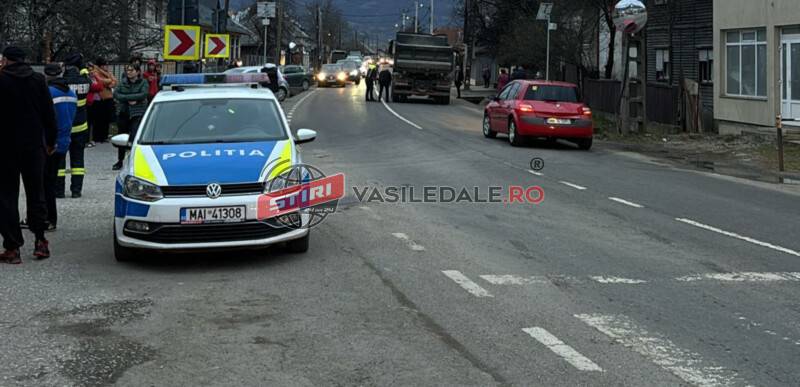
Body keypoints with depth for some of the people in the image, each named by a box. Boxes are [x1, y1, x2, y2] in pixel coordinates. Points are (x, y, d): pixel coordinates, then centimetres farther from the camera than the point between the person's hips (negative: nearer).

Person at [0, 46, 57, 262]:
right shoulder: (38, 80, 0)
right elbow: (49, 114, 2)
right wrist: (51, 141, 10)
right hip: (34, 145, 3)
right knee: (36, 193, 13)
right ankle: (40, 241, 10)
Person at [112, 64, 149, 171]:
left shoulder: (143, 83, 0)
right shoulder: (123, 82, 8)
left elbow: (143, 95, -17)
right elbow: (116, 94, -3)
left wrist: (126, 97, -16)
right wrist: (129, 100, -17)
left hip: (137, 114, -4)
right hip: (123, 113, 4)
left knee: (134, 137, -16)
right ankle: (120, 161, 27)